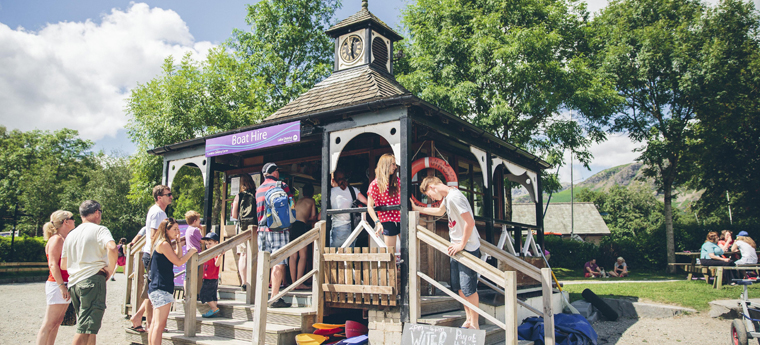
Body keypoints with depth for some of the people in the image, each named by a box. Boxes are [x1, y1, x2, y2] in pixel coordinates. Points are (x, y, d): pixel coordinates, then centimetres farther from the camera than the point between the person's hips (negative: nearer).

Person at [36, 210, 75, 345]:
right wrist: (62, 286, -22)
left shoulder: (64, 239, 17)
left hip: (64, 285, 9)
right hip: (57, 284, -9)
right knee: (49, 324, -7)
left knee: (57, 323, 10)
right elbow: (53, 264, -17)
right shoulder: (56, 239, -10)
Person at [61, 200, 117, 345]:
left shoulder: (71, 234, 18)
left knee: (89, 327, 19)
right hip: (92, 279, -8)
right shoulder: (99, 230, -3)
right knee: (85, 330, -10)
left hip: (73, 283, 8)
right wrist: (110, 270, -11)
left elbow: (63, 265, 22)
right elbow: (112, 248, -24)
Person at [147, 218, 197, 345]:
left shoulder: (166, 244, 18)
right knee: (160, 325, -11)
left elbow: (177, 257, 16)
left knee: (155, 323, 14)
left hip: (157, 288, 10)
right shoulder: (164, 244, -12)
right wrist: (191, 252, 0)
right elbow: (179, 262, -13)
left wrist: (178, 242, 12)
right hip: (161, 288, -10)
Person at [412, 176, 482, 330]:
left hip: (468, 248, -10)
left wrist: (461, 245, -18)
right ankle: (469, 319, 26)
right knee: (458, 286, 14)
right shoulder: (447, 197, 11)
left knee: (468, 287, -3)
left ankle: (475, 324, 10)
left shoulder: (454, 197, -20)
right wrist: (417, 209, 33)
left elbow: (470, 222, -25)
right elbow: (440, 211, 32)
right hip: (456, 247, 10)